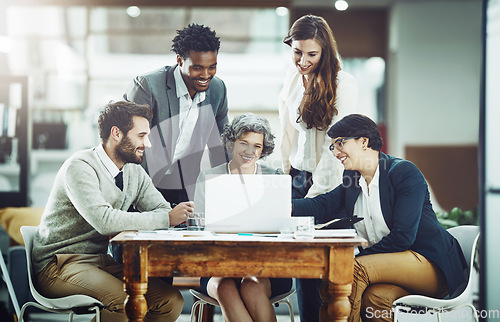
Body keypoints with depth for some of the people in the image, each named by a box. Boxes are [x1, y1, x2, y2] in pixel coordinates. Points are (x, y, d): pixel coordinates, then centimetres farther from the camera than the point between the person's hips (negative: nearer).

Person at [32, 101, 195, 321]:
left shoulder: (135, 172, 10)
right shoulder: (80, 167, -16)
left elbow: (161, 209, 6)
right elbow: (104, 221, -28)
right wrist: (167, 219, -26)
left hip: (101, 261, 8)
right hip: (60, 263, -7)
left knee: (171, 300, -12)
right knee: (125, 299, -33)